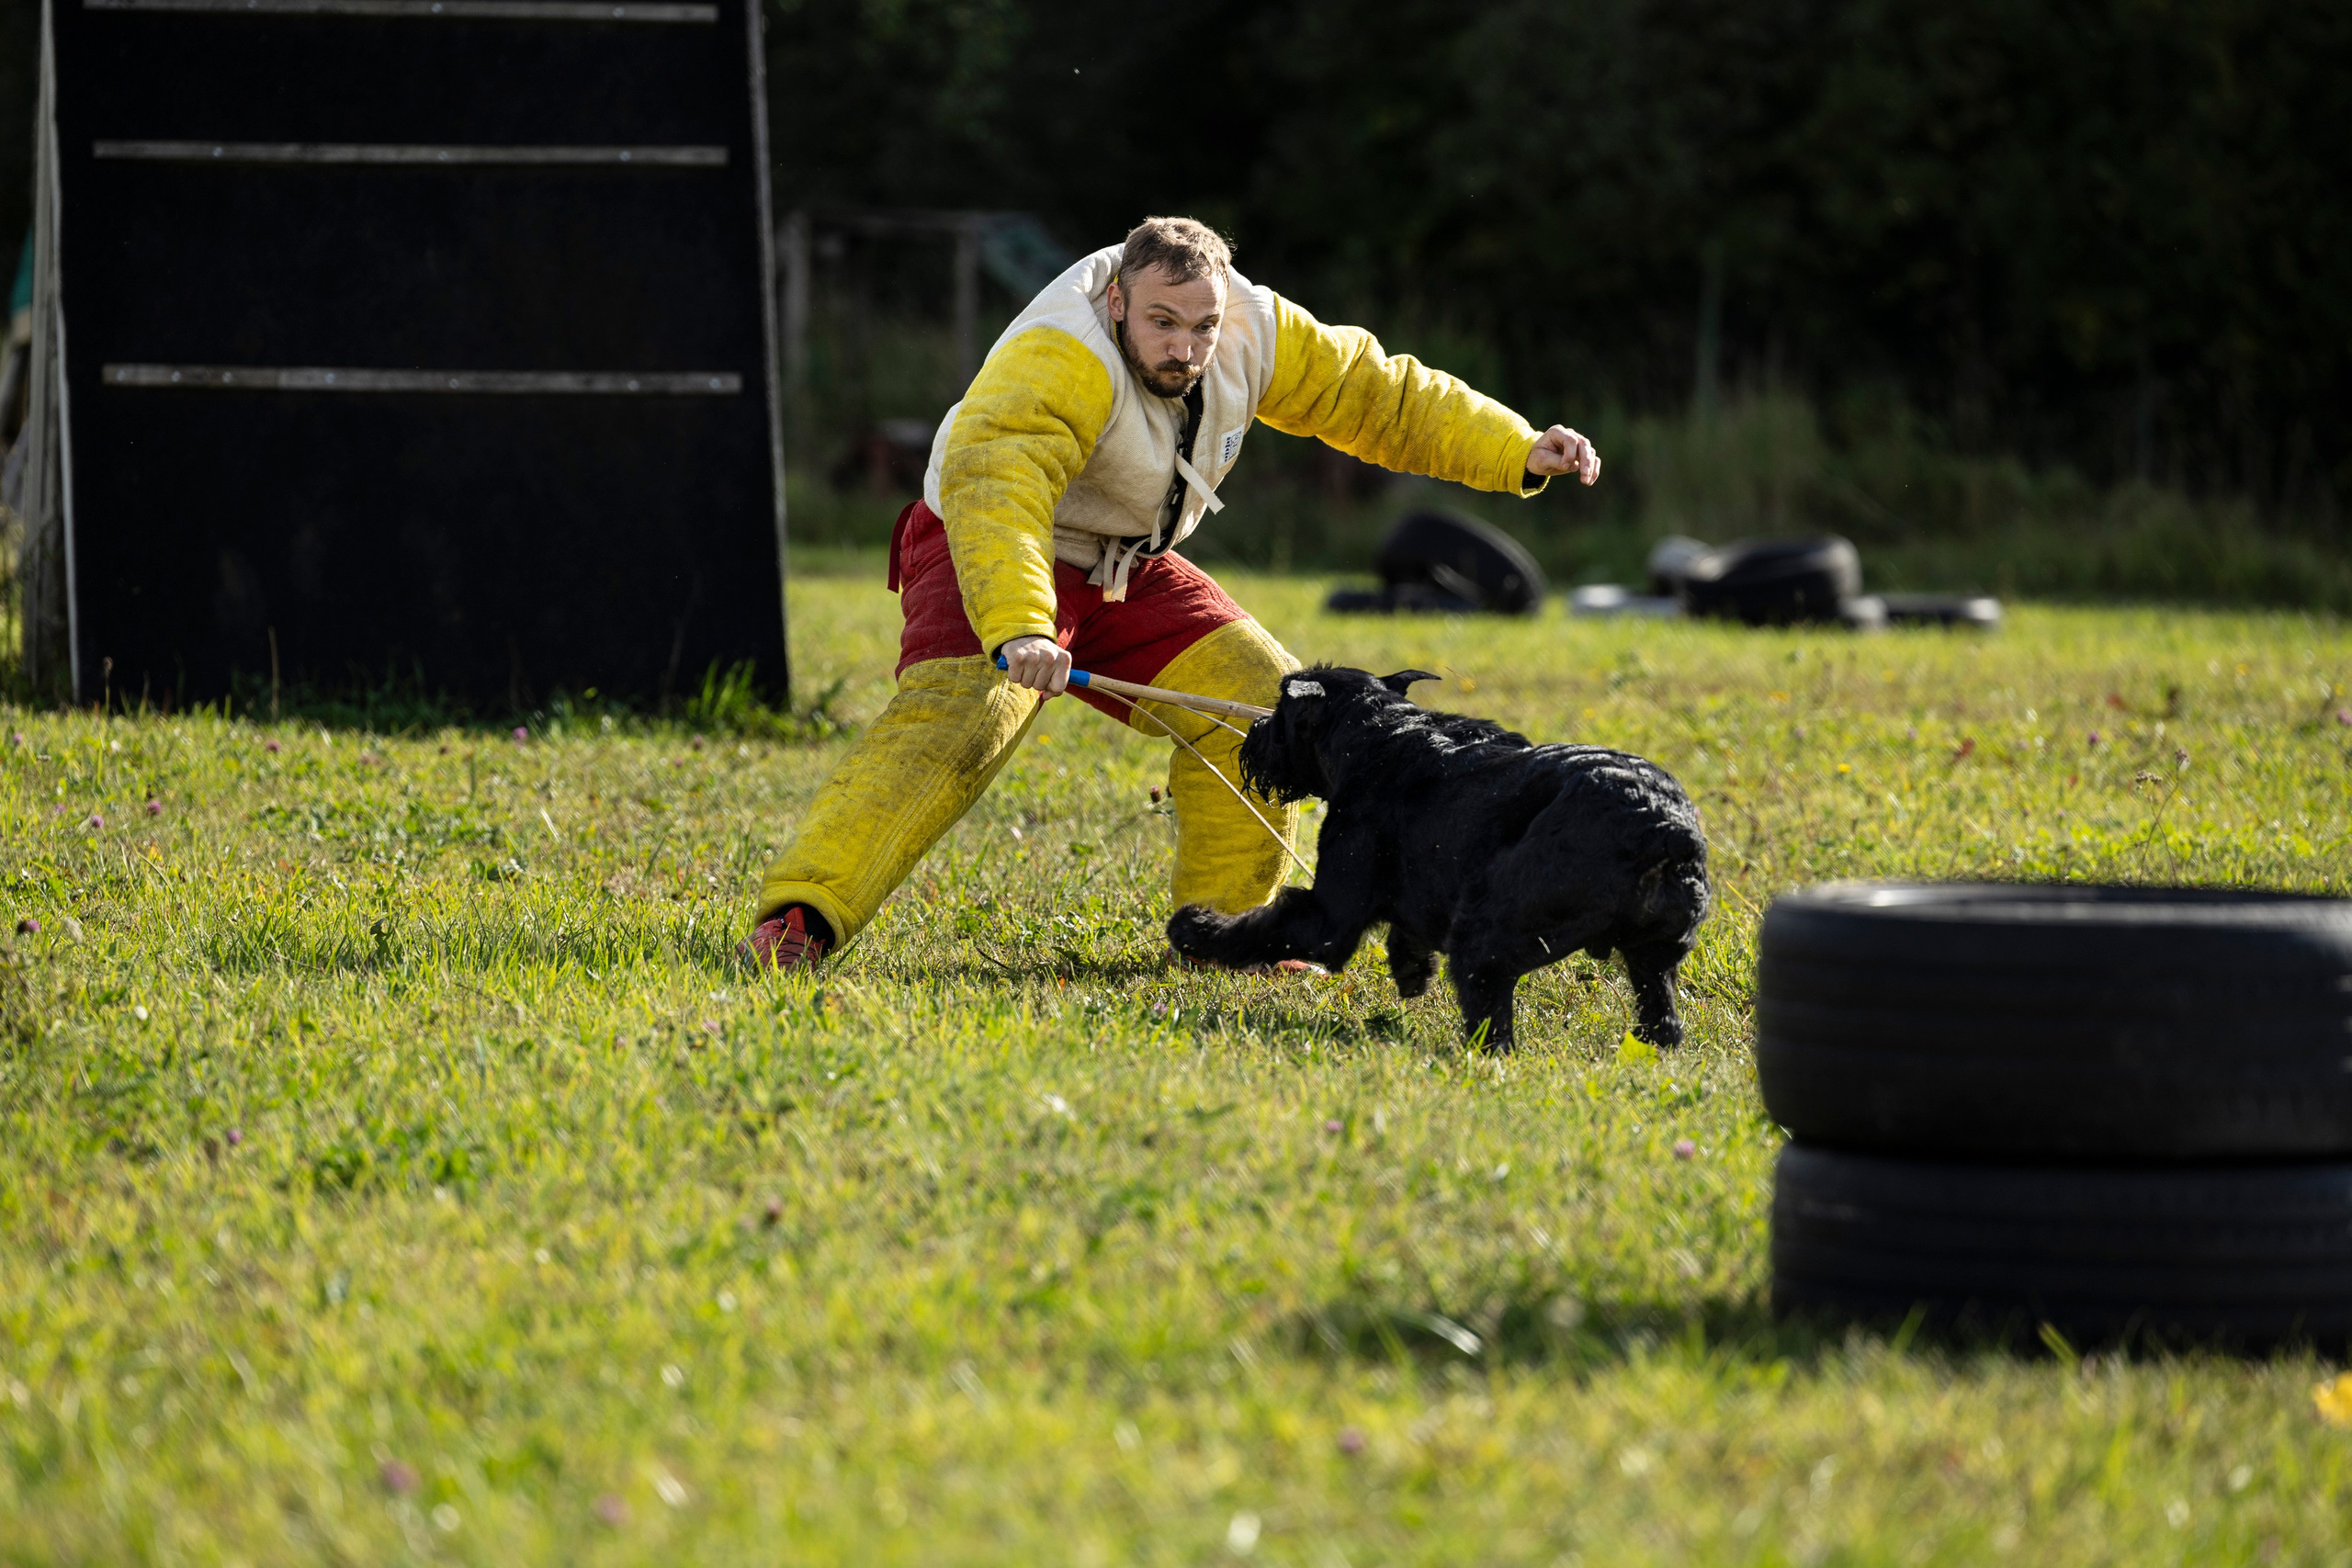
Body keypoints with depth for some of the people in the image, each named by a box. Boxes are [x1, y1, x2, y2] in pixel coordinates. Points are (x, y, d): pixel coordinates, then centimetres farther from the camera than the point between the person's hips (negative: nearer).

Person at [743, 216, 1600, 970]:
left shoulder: (1254, 332, -10)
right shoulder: (1060, 361, -34)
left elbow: (1379, 394, 2)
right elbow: (994, 479, -50)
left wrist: (1518, 451, -6)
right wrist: (1015, 627, -65)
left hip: (1130, 571, 8)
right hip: (995, 560, -8)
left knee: (1258, 698, 1)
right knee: (957, 719, -30)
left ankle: (1221, 923, 15)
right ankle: (798, 920, -38)